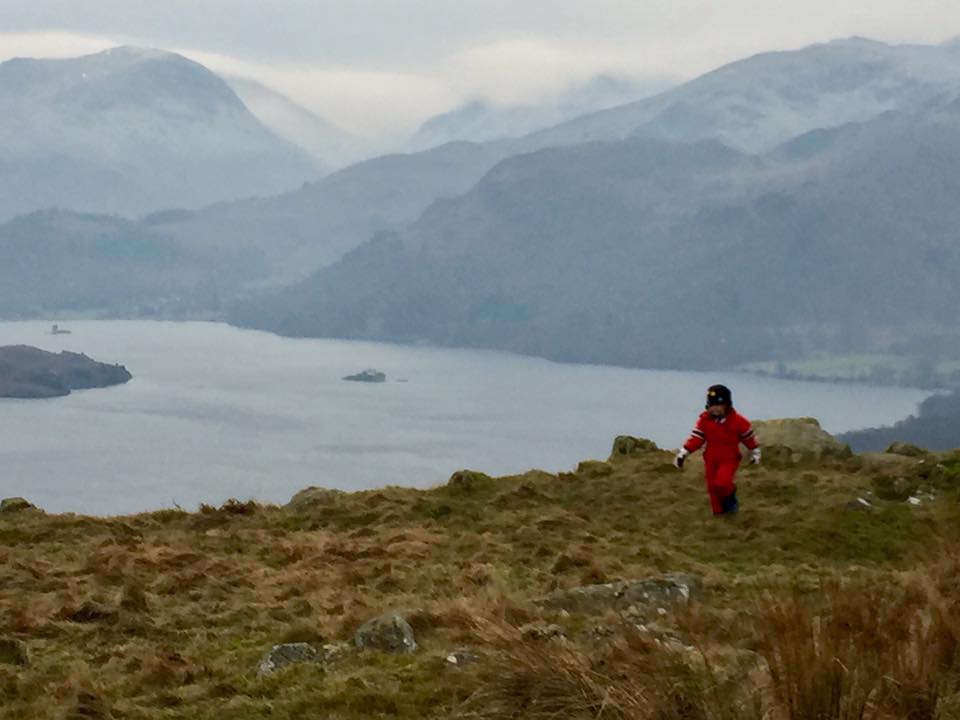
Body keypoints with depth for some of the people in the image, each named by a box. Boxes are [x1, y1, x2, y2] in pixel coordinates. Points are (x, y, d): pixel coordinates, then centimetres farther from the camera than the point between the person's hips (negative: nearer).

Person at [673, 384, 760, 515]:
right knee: (713, 488, 8)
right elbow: (695, 438, -3)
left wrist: (755, 454, 8)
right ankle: (719, 512, 28)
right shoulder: (704, 420, -7)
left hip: (729, 459, -4)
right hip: (711, 459, 4)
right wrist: (683, 453, -9)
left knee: (722, 483, -25)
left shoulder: (738, 421, -14)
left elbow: (750, 437, 0)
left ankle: (730, 499, 7)